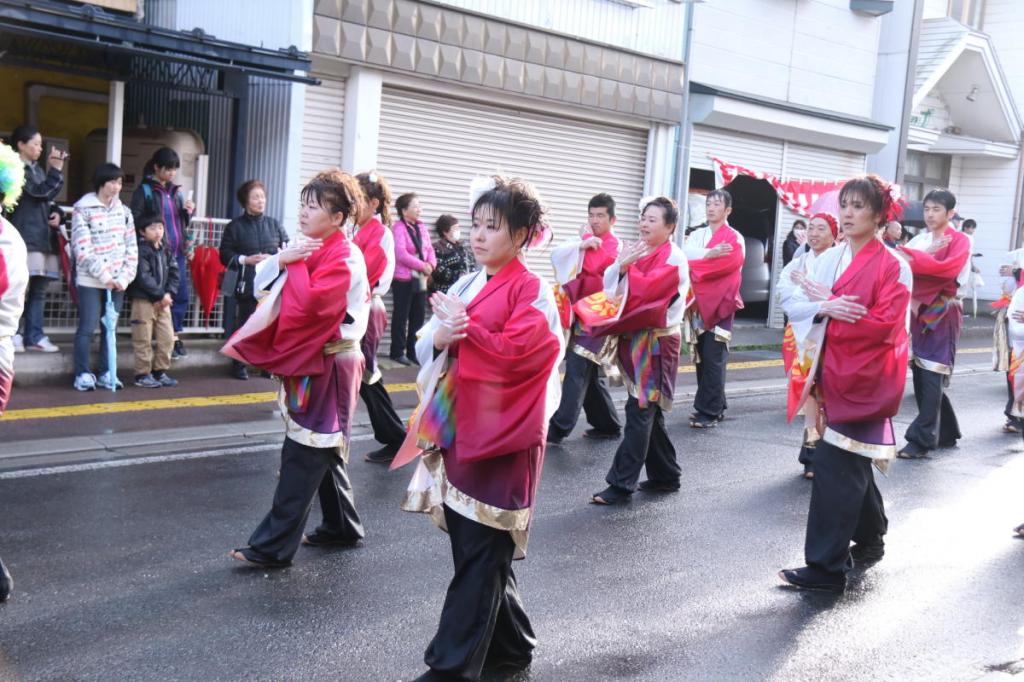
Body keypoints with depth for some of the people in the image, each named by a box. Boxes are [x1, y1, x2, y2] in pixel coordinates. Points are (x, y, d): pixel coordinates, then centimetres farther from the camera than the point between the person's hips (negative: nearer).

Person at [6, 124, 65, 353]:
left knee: (39, 289, 8)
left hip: (43, 237, 8)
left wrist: (56, 213, 4)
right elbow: (43, 192, -14)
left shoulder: (38, 170, 21)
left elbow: (47, 200, 24)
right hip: (26, 237, -8)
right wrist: (56, 169, -14)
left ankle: (34, 335, 11)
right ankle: (13, 334, -3)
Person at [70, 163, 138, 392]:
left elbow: (132, 247, 9)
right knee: (88, 328, -4)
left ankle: (106, 373, 14)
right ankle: (83, 374, 4)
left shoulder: (124, 211, 11)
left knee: (110, 327, 7)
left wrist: (125, 277, -2)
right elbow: (83, 250, -11)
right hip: (90, 281, -4)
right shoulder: (82, 210, -4)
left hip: (117, 282, 4)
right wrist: (103, 275, -14)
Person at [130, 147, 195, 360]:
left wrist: (189, 212, 2)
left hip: (178, 251, 6)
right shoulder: (144, 191, -1)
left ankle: (175, 334, 17)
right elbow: (136, 222, -5)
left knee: (181, 295, 5)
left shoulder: (175, 191, 16)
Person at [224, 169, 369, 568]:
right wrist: (282, 258, -9)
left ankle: (273, 546, -2)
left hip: (325, 366, -10)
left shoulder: (343, 258, -15)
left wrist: (295, 262, -15)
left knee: (302, 458, -6)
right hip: (306, 362, 10)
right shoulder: (310, 249, 14)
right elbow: (260, 282, 8)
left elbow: (308, 303, -28)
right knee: (325, 451, 18)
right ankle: (342, 528, 31)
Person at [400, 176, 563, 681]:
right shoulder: (465, 285, 13)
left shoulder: (532, 291, -7)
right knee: (476, 547, 13)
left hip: (500, 437, -7)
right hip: (458, 429, 7)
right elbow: (424, 349, 8)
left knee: (479, 553, -2)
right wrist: (441, 337, -13)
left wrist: (464, 328, -15)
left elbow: (514, 353, -20)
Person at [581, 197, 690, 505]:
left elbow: (645, 289, -23)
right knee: (649, 411, 13)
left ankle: (622, 483, -5)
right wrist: (620, 265, -13)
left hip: (656, 343, -8)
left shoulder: (673, 259, -10)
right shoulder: (640, 252, 13)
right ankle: (665, 475, 25)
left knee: (639, 411, -8)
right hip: (637, 339, 8)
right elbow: (611, 286, 5)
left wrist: (626, 266, -9)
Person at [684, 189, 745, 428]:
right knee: (702, 357, 8)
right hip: (699, 304, 6)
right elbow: (686, 255, -3)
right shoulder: (696, 235, 15)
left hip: (720, 304, -6)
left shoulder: (734, 238, 0)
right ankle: (715, 406, 18)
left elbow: (728, 263, -16)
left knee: (713, 359, -8)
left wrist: (695, 266, -11)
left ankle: (708, 411, -6)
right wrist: (710, 254, -18)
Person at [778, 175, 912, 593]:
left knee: (835, 465, -10)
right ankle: (870, 540, 38)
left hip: (864, 378, -6)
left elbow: (884, 324, -18)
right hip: (834, 372, 7)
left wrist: (827, 301, -12)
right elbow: (796, 306, 3)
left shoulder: (893, 266, -9)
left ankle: (827, 568, -3)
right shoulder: (828, 259, 9)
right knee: (852, 465, 17)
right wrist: (826, 308, -19)